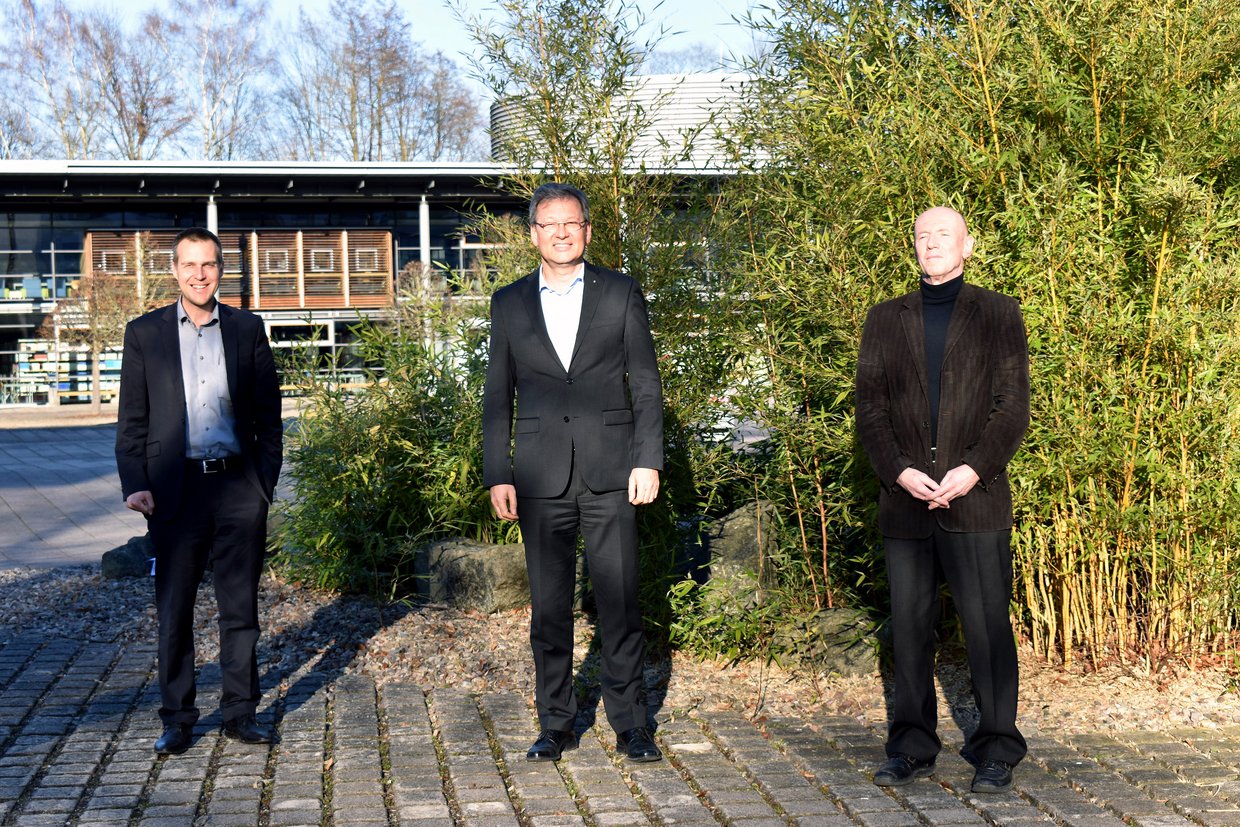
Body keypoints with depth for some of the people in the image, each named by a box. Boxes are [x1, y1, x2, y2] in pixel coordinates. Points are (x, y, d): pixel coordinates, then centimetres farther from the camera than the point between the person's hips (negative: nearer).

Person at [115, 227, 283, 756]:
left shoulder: (247, 329, 7)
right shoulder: (145, 333, 6)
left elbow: (268, 413, 9)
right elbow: (131, 420, 5)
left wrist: (266, 481, 2)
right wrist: (134, 485, -5)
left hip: (238, 486, 1)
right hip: (175, 489, 0)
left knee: (241, 607, 6)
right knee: (174, 610, 5)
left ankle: (240, 712, 17)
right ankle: (177, 718, 16)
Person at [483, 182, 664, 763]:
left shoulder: (621, 294, 6)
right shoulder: (509, 303, 10)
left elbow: (646, 385, 5)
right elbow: (497, 398, 10)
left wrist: (647, 461, -4)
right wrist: (497, 475, 3)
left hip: (610, 473, -1)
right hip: (541, 475, 1)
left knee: (620, 601, 1)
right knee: (548, 606, 5)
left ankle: (629, 722, 13)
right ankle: (555, 724, 16)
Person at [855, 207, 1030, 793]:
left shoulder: (999, 314, 9)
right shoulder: (886, 319, 14)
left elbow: (1013, 407, 1)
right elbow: (869, 409, 7)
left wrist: (973, 469, -13)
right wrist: (900, 471, -9)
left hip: (976, 501, -2)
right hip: (905, 502, 2)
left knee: (987, 628, -2)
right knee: (909, 629, 6)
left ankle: (995, 752, 9)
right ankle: (912, 749, 16)